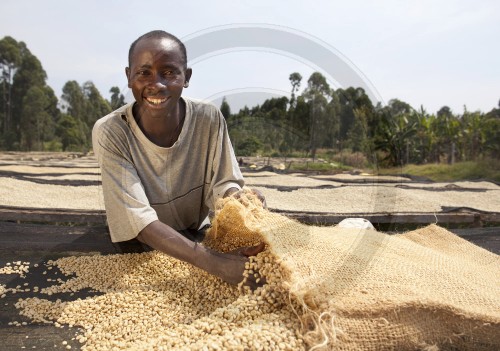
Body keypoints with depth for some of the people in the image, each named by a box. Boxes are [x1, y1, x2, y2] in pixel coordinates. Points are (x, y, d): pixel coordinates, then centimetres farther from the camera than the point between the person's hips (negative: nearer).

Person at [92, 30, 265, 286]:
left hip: (196, 238, 3)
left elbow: (221, 183, -9)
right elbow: (138, 219, -27)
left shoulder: (209, 119, -15)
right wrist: (212, 262, -39)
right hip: (133, 249, -2)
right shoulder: (110, 133, -21)